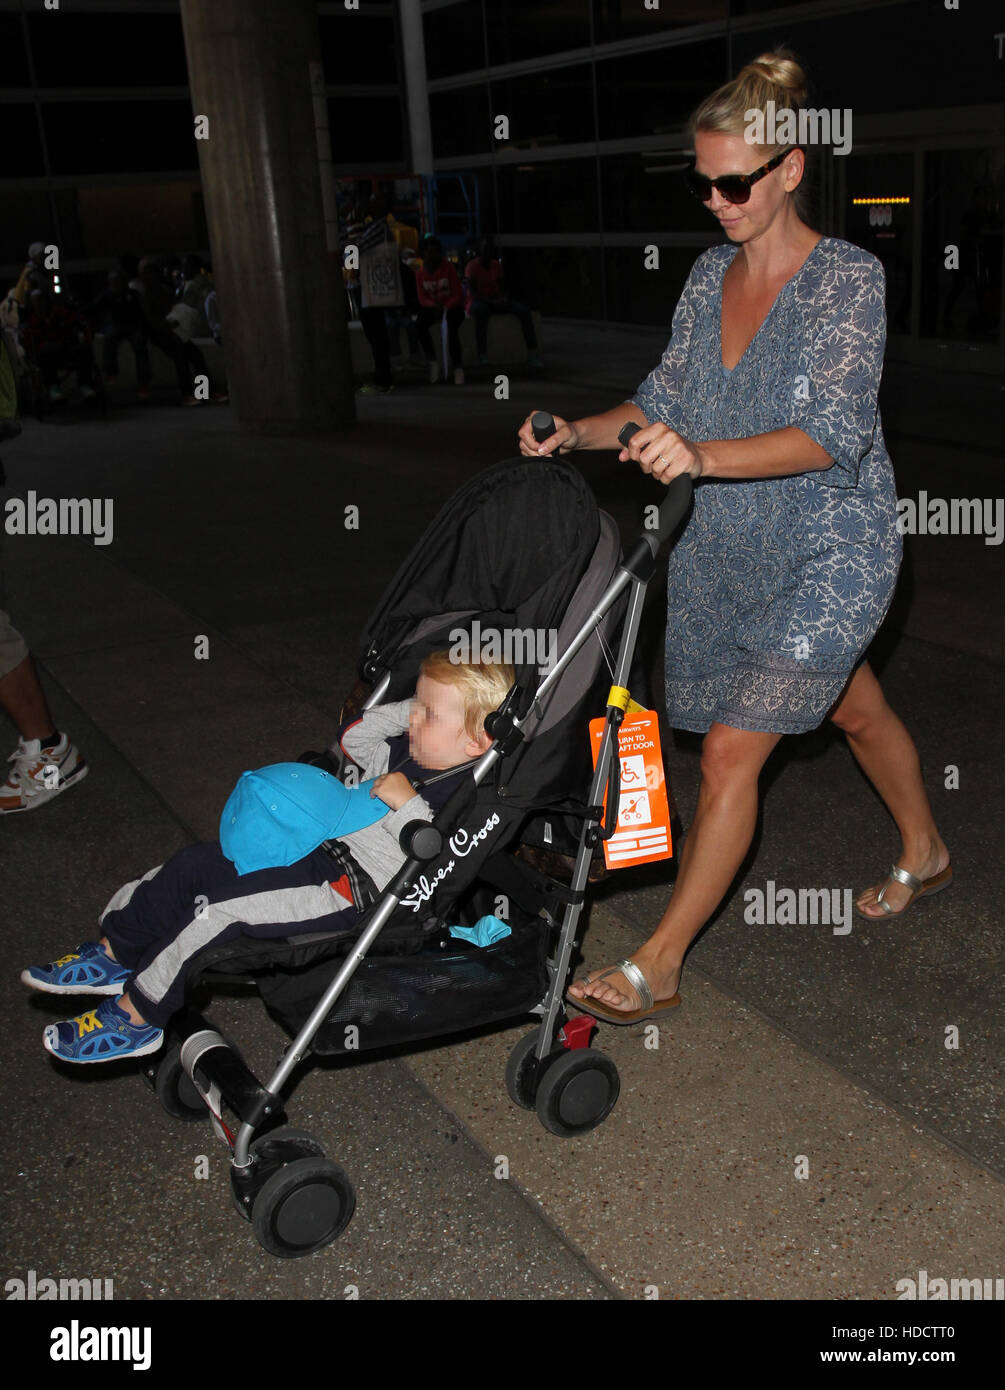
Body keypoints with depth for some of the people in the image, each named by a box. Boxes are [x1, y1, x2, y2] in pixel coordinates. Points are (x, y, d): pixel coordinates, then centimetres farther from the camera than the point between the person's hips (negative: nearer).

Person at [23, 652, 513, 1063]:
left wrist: (408, 805, -28)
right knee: (192, 866, 6)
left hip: (350, 889, -10)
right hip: (319, 847, 10)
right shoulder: (410, 754, 8)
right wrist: (407, 708, 9)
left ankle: (136, 1018, -2)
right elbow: (354, 738, 21)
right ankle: (113, 956, 21)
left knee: (217, 909, -18)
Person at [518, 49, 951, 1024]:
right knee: (854, 708, 24)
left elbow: (831, 433, -26)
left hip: (828, 553, -7)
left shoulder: (849, 277, -15)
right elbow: (667, 400, 7)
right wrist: (579, 434, -11)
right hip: (729, 551, 7)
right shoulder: (711, 274, 5)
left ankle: (658, 965, 0)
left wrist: (702, 456, -41)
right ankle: (924, 855, 48)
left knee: (729, 750, -10)